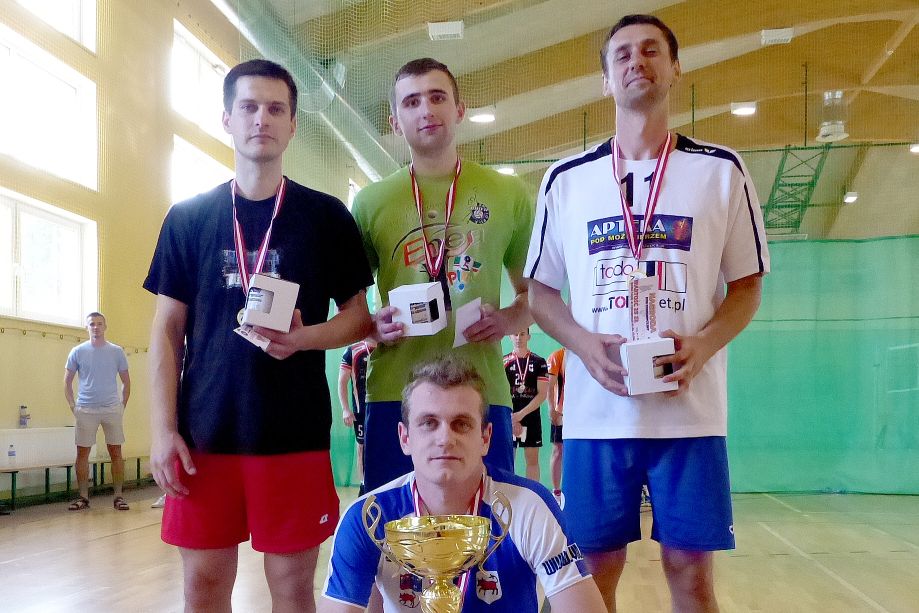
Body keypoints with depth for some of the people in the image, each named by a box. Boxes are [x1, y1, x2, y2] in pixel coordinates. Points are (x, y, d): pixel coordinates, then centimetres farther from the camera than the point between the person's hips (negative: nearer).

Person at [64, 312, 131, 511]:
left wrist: (122, 406, 3)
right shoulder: (78, 352, 4)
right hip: (85, 410, 0)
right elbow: (67, 381, 9)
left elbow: (126, 382, 10)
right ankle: (83, 497, 11)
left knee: (116, 453, 0)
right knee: (82, 453, 2)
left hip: (112, 410, 0)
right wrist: (72, 406, 0)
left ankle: (118, 496, 6)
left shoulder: (117, 352, 4)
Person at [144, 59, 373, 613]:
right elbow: (168, 330, 6)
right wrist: (163, 430, -3)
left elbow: (359, 317, 5)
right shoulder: (188, 218, 7)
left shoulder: (327, 216, 3)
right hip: (204, 432, 1)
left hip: (296, 434, -1)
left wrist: (304, 337, -16)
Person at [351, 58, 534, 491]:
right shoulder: (371, 201, 10)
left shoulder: (508, 194, 10)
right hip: (394, 394, 0)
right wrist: (374, 326, -7)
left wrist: (509, 320, -5)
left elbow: (534, 292, 17)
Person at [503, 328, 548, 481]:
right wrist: (511, 418, -11)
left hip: (531, 417, 0)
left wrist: (521, 414, -12)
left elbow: (542, 393, -4)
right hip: (508, 417, 0)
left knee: (532, 459, 3)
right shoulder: (503, 362, 4)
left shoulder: (539, 362, 3)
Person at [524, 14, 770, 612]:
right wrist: (585, 344, -9)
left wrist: (703, 344, -12)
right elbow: (541, 291, 11)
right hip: (595, 411, 1)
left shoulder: (721, 170, 5)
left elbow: (747, 287, 8)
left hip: (691, 410, -1)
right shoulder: (566, 179, 8)